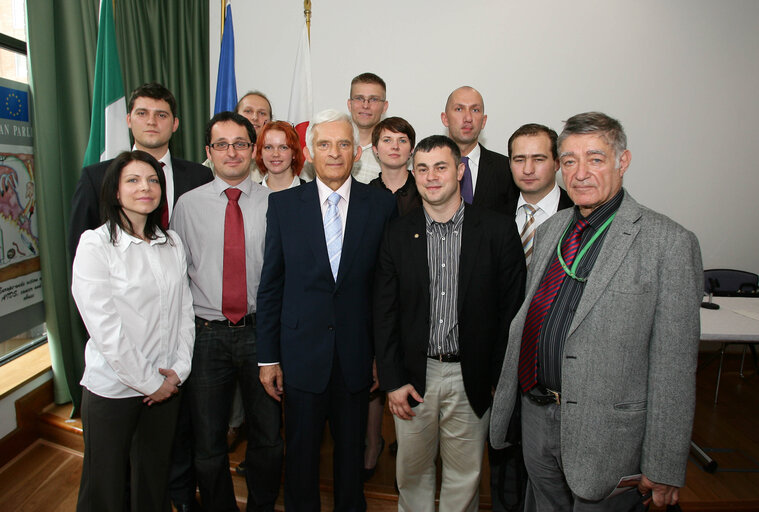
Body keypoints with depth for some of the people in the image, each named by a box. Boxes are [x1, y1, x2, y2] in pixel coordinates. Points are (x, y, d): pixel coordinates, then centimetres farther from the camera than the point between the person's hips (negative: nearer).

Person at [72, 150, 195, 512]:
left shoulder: (172, 242, 5)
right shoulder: (95, 244, -10)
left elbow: (184, 309, 6)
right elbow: (104, 326, -15)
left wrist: (180, 368, -3)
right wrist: (148, 381, -11)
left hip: (166, 385, 4)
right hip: (112, 388, -4)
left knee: (155, 480, 16)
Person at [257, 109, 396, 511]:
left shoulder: (381, 205, -3)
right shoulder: (283, 204, -2)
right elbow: (270, 286, 0)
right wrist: (268, 357, 0)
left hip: (357, 355, 1)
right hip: (302, 354, 0)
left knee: (352, 451, 18)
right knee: (301, 451, 16)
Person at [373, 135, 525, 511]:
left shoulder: (498, 230, -5)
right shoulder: (398, 234, 0)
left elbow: (512, 308, -3)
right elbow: (384, 313, 1)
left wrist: (497, 378, -6)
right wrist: (392, 380, -3)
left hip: (470, 377, -1)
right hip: (413, 375, 1)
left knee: (464, 475, 16)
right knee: (412, 471, 17)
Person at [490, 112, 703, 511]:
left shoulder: (669, 243, -13)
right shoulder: (549, 230, 6)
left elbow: (674, 366, -14)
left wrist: (664, 469, -12)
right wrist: (507, 387, 13)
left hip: (606, 431, -5)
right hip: (537, 418, 6)